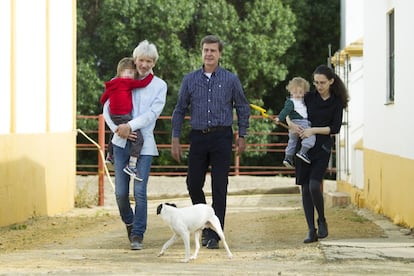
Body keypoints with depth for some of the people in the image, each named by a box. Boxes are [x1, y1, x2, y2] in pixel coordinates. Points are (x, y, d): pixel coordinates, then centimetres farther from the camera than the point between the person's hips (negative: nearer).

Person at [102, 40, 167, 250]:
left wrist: (130, 126, -17)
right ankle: (129, 222, 29)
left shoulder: (159, 86, 5)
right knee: (121, 192, 1)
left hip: (144, 143, -1)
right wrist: (118, 129, -12)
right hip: (122, 142, 2)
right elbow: (108, 108, 4)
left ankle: (137, 235, 2)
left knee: (140, 191, -8)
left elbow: (153, 113, -6)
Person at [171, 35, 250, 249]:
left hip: (221, 137, -2)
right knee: (193, 184, 3)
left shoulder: (230, 80, 3)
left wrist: (242, 136, 6)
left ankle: (214, 234, 1)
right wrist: (175, 139, 5)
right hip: (198, 137, 2)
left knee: (219, 187, -4)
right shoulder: (190, 80, 7)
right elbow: (180, 110, 10)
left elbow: (243, 108, 10)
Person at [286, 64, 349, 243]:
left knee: (314, 185, -19)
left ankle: (322, 221, 6)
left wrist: (314, 130, -16)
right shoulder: (309, 97, 5)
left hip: (322, 149, -3)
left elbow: (335, 128, -6)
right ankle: (311, 231, 7)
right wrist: (290, 123, -7)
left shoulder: (337, 102, -1)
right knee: (305, 189, 1)